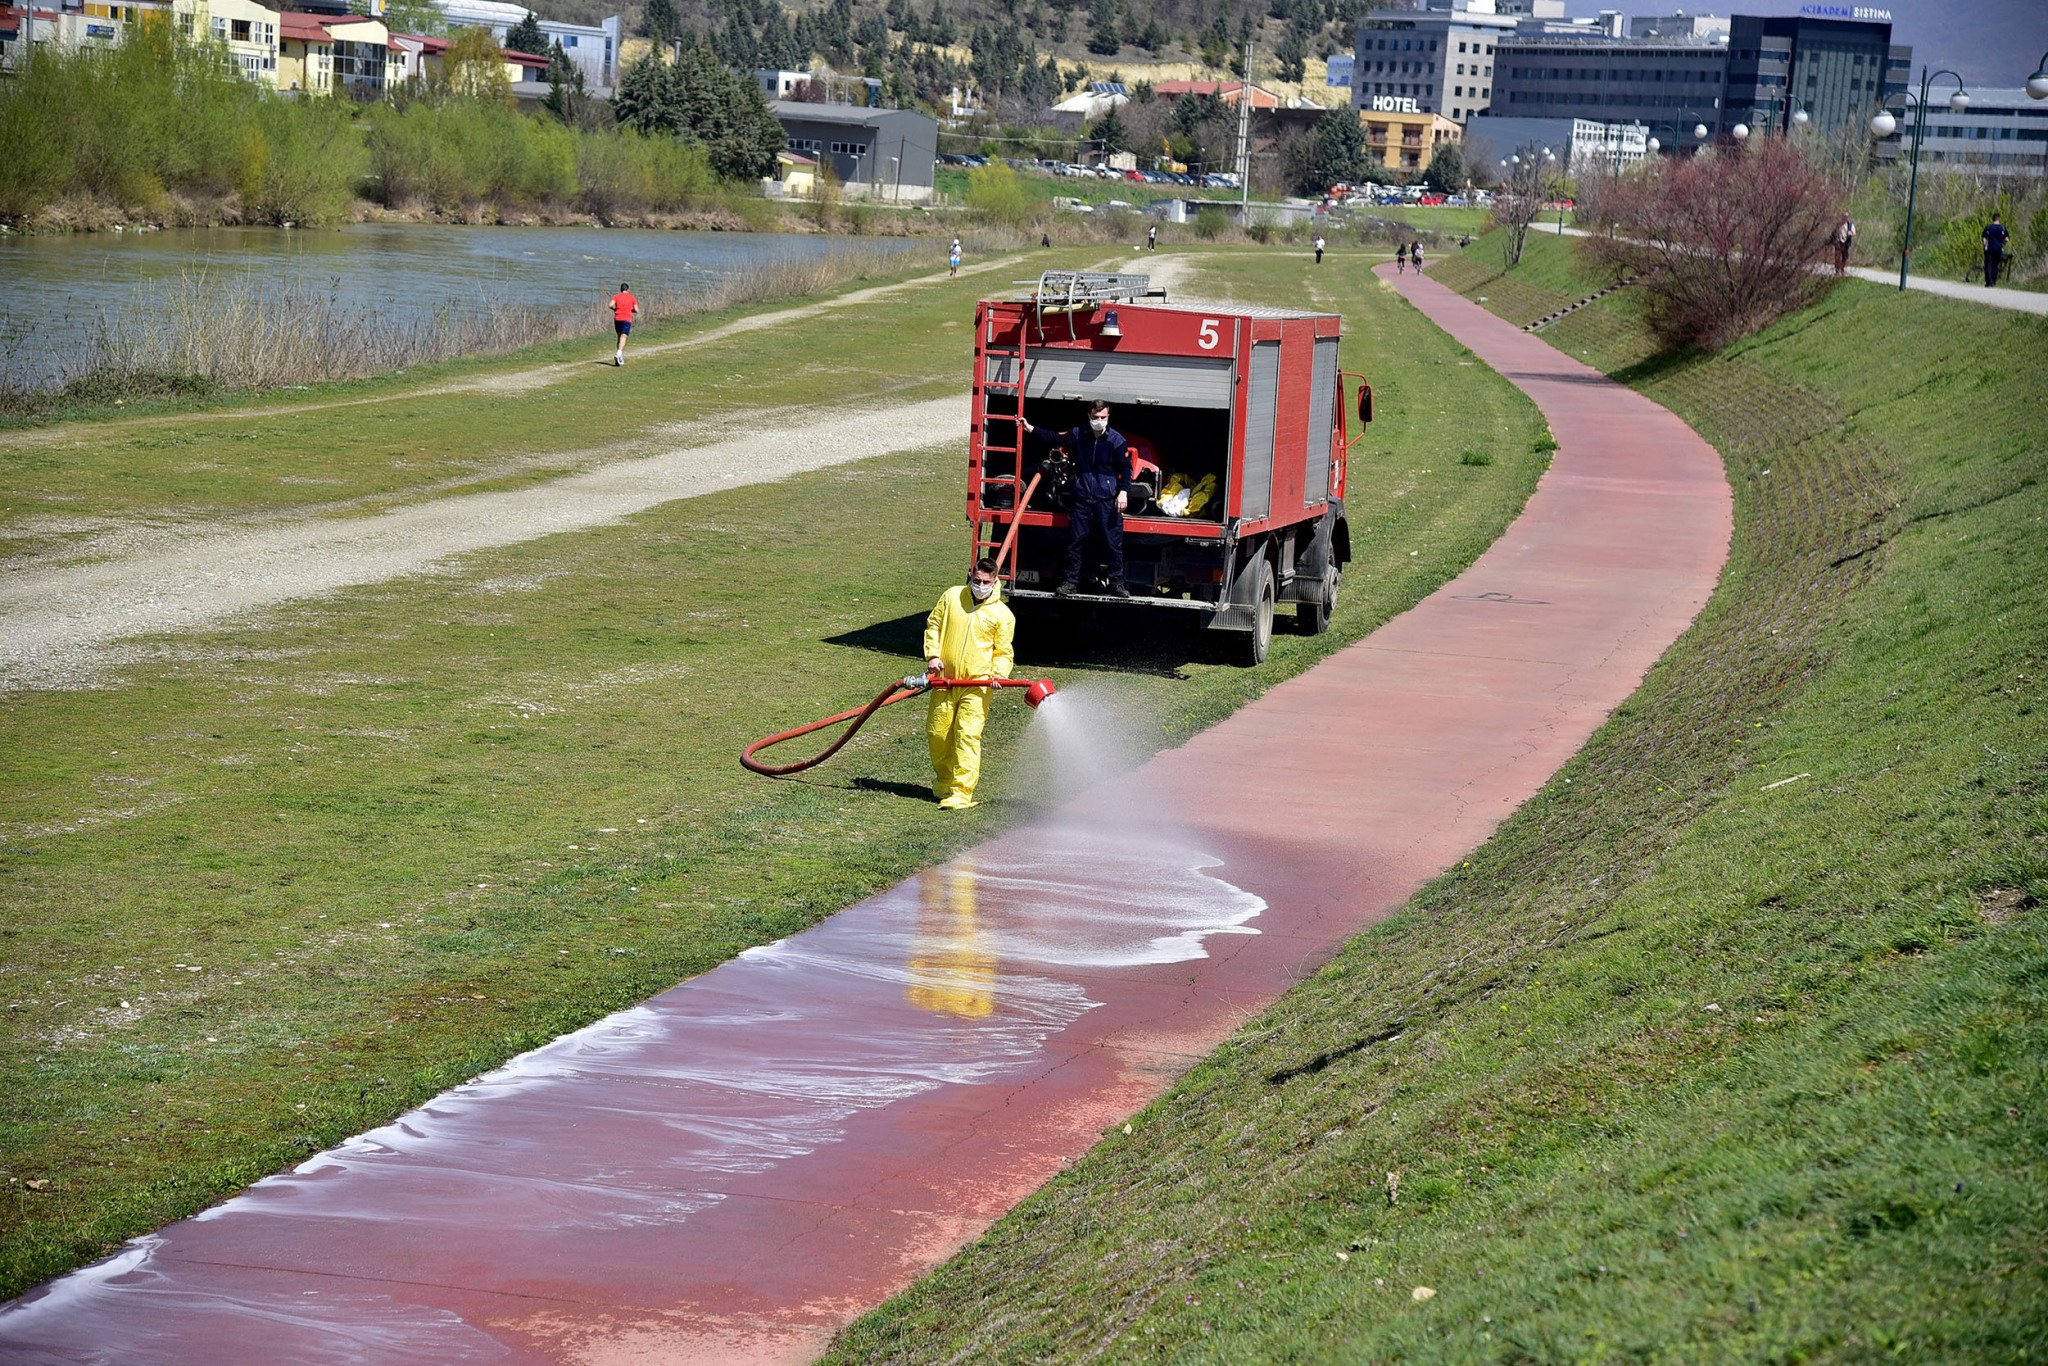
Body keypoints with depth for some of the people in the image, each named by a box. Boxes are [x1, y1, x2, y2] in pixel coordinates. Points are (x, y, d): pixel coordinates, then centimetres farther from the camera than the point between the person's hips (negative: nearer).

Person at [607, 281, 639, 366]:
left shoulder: (616, 296, 9)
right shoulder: (632, 298, 8)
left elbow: (611, 305, -7)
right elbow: (636, 310, 3)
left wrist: (615, 309, 12)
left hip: (617, 318, 2)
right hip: (627, 319, -2)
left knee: (619, 337, 17)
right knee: (623, 337, -12)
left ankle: (620, 356, 17)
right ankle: (619, 353, -35)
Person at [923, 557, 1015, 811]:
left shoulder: (1002, 615, 2)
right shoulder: (951, 597, 6)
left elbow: (1004, 651, 6)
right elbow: (933, 625, 13)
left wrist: (999, 673, -14)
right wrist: (932, 655, -1)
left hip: (977, 685, -3)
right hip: (945, 679, 3)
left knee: (967, 735, -13)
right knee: (936, 732, 9)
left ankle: (961, 793, -14)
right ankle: (943, 781, 33)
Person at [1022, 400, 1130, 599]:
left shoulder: (1116, 440, -3)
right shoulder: (1078, 435, 6)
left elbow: (1125, 468, -1)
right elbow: (1053, 439, 16)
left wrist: (1123, 492, -12)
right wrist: (1030, 429, 12)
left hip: (1107, 500, -3)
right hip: (1082, 498, 3)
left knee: (1113, 543, -3)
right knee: (1075, 541, 5)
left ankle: (1116, 584, 6)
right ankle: (1071, 581, 15)